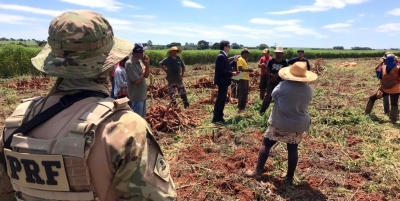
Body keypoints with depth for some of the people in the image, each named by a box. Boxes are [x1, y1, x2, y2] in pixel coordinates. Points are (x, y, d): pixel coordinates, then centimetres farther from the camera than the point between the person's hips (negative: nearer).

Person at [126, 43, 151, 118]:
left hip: (142, 94, 9)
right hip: (136, 96, -9)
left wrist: (147, 64, -4)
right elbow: (137, 80, -24)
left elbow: (146, 75, 8)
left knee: (142, 116, 21)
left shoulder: (140, 61, 5)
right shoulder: (130, 64, -21)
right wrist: (143, 71, -8)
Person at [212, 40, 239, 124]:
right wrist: (232, 73, -20)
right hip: (222, 81, -10)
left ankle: (220, 117, 22)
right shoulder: (221, 56, -17)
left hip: (224, 81, 10)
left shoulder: (224, 56, 13)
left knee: (222, 99, 14)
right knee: (220, 100, -4)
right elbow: (221, 70, -23)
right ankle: (216, 119, 3)